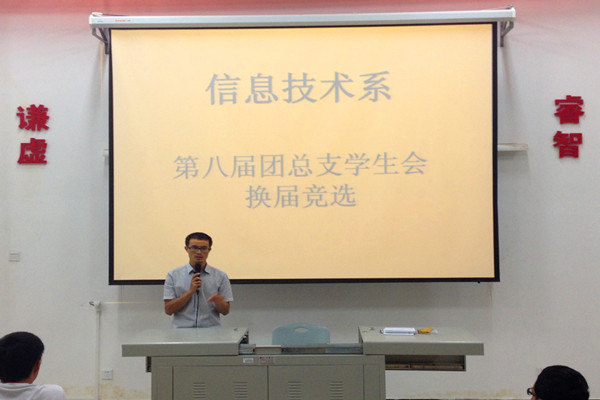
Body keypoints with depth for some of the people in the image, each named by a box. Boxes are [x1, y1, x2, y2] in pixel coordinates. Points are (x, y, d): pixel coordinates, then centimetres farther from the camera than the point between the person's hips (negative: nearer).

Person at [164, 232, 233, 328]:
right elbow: (168, 310, 1)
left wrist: (218, 300, -15)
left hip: (211, 332, 1)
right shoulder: (173, 275, 6)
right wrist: (190, 291, -9)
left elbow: (225, 311, 6)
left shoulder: (220, 276, 6)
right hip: (182, 331, 0)